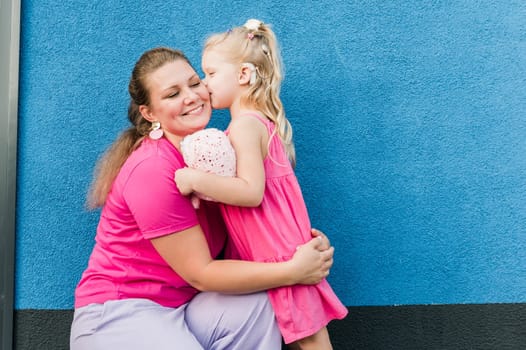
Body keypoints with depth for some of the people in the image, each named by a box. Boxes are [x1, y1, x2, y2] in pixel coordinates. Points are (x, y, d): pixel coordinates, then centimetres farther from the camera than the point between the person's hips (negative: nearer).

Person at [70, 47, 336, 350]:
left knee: (259, 305, -18)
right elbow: (201, 273, -19)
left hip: (181, 308, 7)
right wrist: (293, 271, -20)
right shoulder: (153, 169, -22)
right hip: (118, 315, -6)